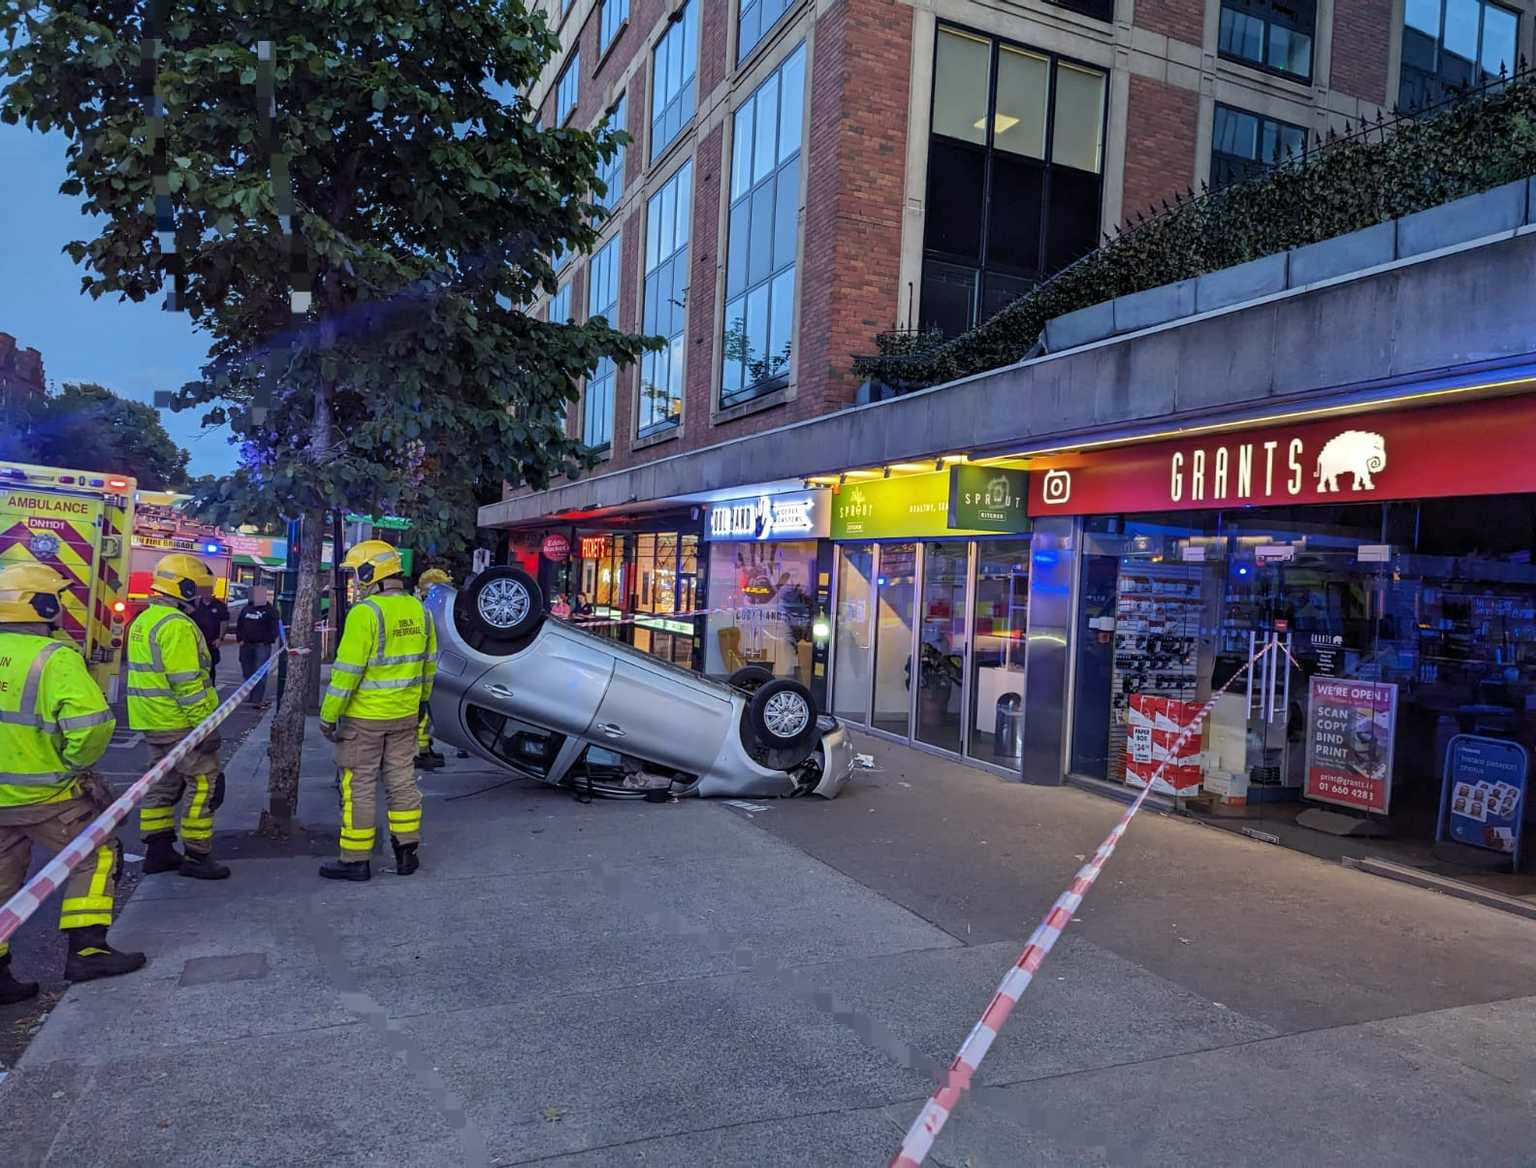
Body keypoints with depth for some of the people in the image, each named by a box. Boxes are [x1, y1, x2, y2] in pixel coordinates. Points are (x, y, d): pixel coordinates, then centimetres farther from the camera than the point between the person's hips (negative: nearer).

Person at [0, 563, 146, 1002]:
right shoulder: (53, 658, -19)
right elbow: (92, 721, -30)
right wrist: (75, 760, -10)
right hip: (44, 795, -7)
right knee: (98, 855, 9)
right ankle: (85, 951, 8)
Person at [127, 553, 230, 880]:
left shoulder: (144, 621, 14)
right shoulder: (177, 625, -19)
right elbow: (187, 684, -23)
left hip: (153, 722, 10)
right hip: (180, 722, -10)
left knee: (164, 783, 17)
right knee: (205, 785, -2)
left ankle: (157, 851, 24)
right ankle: (197, 856, 2)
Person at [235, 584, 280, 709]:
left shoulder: (270, 611, -1)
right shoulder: (246, 609, 14)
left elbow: (274, 629, -6)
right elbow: (239, 625, 16)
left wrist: (267, 642, -15)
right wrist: (239, 639, 4)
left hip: (262, 646, -6)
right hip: (246, 645, 6)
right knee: (247, 672, 10)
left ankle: (257, 699, -11)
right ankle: (250, 697, 22)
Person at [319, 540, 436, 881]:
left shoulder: (365, 613, -19)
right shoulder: (418, 610, 3)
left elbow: (347, 671, -20)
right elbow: (428, 663, 12)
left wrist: (328, 715, -12)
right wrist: (421, 699, 24)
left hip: (365, 716, -6)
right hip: (405, 714, 6)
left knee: (359, 786, 4)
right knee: (402, 780, 15)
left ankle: (355, 860, 13)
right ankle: (407, 853, 22)